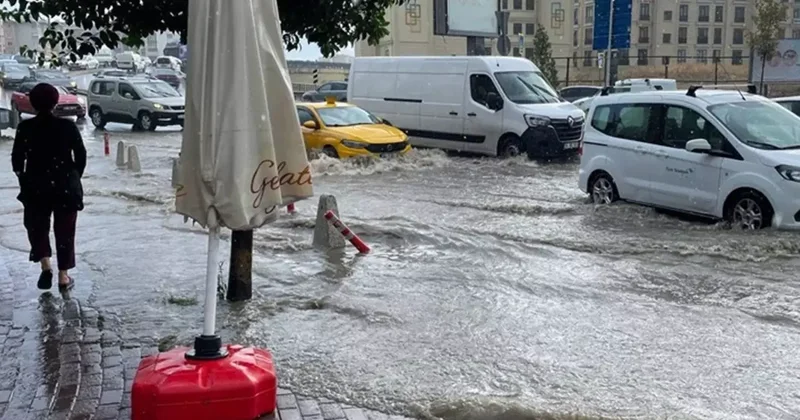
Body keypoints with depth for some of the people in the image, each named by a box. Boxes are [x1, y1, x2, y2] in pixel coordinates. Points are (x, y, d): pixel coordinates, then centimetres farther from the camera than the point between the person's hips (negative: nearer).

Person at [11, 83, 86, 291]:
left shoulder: (25, 127, -6)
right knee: (64, 231, 10)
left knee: (37, 227, 18)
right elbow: (81, 157, -3)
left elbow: (17, 159, -2)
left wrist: (25, 181, 14)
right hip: (66, 186, 0)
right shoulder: (68, 126, -6)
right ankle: (63, 277, 13)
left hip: (35, 187, 0)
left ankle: (45, 266, -1)